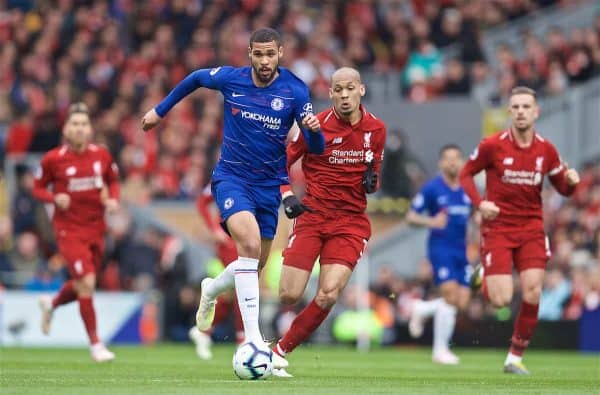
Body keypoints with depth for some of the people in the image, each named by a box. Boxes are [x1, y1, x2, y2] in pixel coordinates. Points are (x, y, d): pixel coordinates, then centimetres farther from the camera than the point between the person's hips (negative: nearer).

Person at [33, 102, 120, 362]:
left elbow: (113, 180, 15)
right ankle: (95, 344, -4)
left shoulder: (102, 155, 0)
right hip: (69, 230, -5)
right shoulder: (53, 159, -9)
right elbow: (38, 188, 2)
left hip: (96, 229, 5)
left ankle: (51, 305, 49)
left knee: (83, 286, 15)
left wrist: (113, 199, -5)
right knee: (87, 283, -16)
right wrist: (55, 198, -18)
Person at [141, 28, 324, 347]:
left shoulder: (294, 91, -9)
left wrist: (313, 129, -33)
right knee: (250, 245, -27)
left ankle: (212, 290, 47)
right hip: (231, 178, -3)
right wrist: (160, 110, 20)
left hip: (269, 185, 3)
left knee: (256, 264, 11)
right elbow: (195, 78, 14)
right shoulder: (230, 79, -8)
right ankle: (252, 337, -30)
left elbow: (316, 148, -11)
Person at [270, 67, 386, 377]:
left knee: (328, 295, -16)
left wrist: (372, 180, -5)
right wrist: (286, 197, -12)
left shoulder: (376, 129, 4)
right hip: (312, 215, -2)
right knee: (289, 296, -10)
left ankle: (281, 351, 0)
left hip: (352, 221, 2)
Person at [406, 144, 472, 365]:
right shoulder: (431, 189, -4)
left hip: (461, 250, 6)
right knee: (451, 295, -17)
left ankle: (421, 310, 26)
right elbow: (411, 217, -3)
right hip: (441, 249, -6)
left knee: (462, 302, -3)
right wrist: (431, 222, -20)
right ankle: (440, 350, -6)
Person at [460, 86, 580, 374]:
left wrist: (570, 181, -13)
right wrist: (479, 202, -14)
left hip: (531, 228, 3)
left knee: (532, 293, -10)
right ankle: (484, 276, 27)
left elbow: (562, 189, 11)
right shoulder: (492, 145, -8)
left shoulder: (546, 150, 1)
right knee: (501, 300, -11)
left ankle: (515, 357, 7)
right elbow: (466, 174, 3)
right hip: (497, 228, -3)